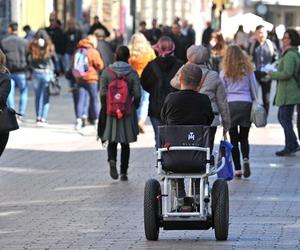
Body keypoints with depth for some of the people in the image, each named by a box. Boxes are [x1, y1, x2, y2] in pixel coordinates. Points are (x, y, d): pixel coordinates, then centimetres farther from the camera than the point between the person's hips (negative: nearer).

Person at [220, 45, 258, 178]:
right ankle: (245, 158, -17)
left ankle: (238, 169, 0)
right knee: (244, 137, 10)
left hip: (230, 104, -1)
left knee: (234, 138, 4)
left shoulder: (224, 72, 3)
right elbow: (254, 89, 9)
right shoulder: (248, 70, 5)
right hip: (246, 103, 1)